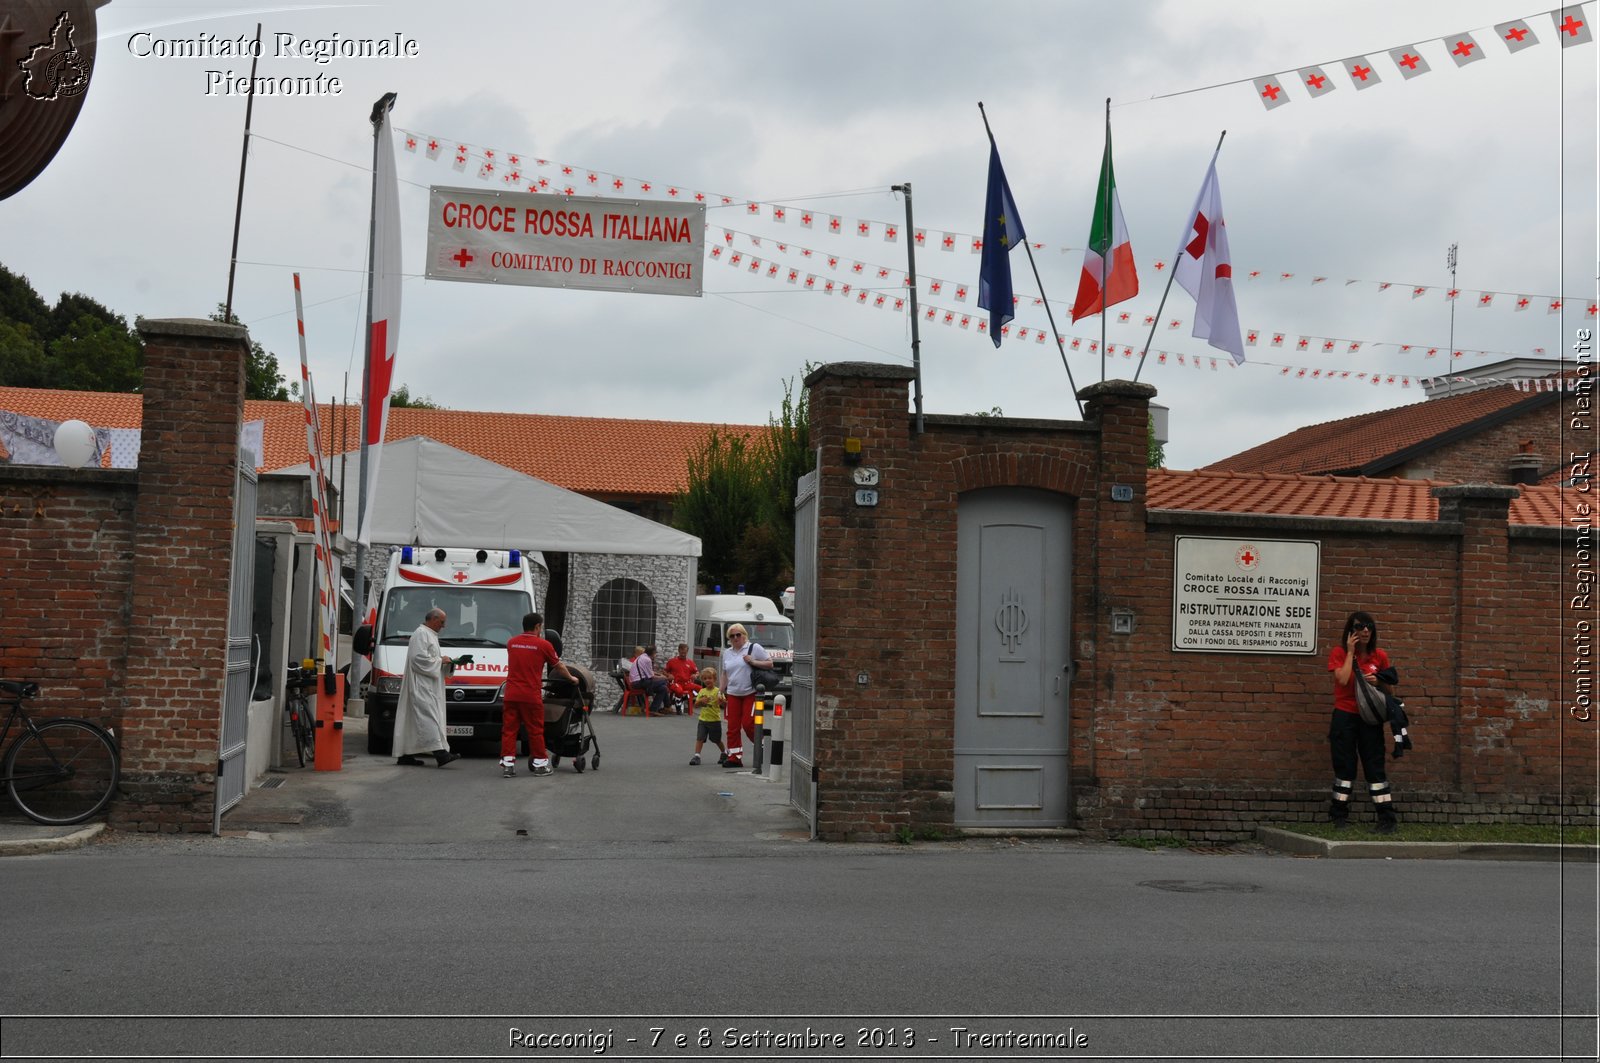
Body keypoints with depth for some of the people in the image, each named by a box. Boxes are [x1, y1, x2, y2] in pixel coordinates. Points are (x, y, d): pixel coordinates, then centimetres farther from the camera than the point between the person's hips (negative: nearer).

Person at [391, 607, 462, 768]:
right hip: (421, 686, -11)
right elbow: (419, 658, -20)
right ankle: (440, 753, -27)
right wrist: (440, 661, -12)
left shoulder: (430, 634, 22)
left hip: (427, 687, 11)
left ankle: (405, 755, 11)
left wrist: (445, 661, 12)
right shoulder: (421, 634, -10)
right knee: (428, 717, -18)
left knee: (413, 720, 9)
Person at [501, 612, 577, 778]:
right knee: (535, 730, 6)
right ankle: (540, 764, 13)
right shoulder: (543, 645, -3)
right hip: (531, 695, -4)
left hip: (511, 694, 4)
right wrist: (571, 678, 27)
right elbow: (558, 666, 9)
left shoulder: (511, 642, 9)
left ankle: (507, 764, 2)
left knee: (509, 729, 6)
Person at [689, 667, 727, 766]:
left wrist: (720, 700, -37)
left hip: (714, 720, -3)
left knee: (717, 740, 12)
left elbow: (723, 704, -15)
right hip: (703, 719, 3)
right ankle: (696, 756, -6)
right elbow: (696, 705, 7)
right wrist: (701, 700, -13)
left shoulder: (717, 691, -9)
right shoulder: (701, 691, 4)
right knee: (699, 738, -7)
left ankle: (724, 753, 34)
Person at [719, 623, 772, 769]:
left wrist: (753, 661, -14)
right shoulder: (727, 653, 17)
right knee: (733, 727, 2)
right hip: (733, 695, 5)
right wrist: (722, 692, 16)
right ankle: (734, 757, 7)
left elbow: (770, 663, -2)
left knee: (748, 724, -10)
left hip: (751, 693, -5)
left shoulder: (754, 648, -1)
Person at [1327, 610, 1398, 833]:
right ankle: (1339, 817, 10)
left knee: (1375, 766, 0)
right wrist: (1350, 652, -13)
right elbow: (1343, 680, -18)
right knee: (1345, 765, 3)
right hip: (1344, 716, -1)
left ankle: (1386, 819, 1)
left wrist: (1377, 681, -9)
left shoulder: (1380, 656, 4)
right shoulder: (1339, 653, -2)